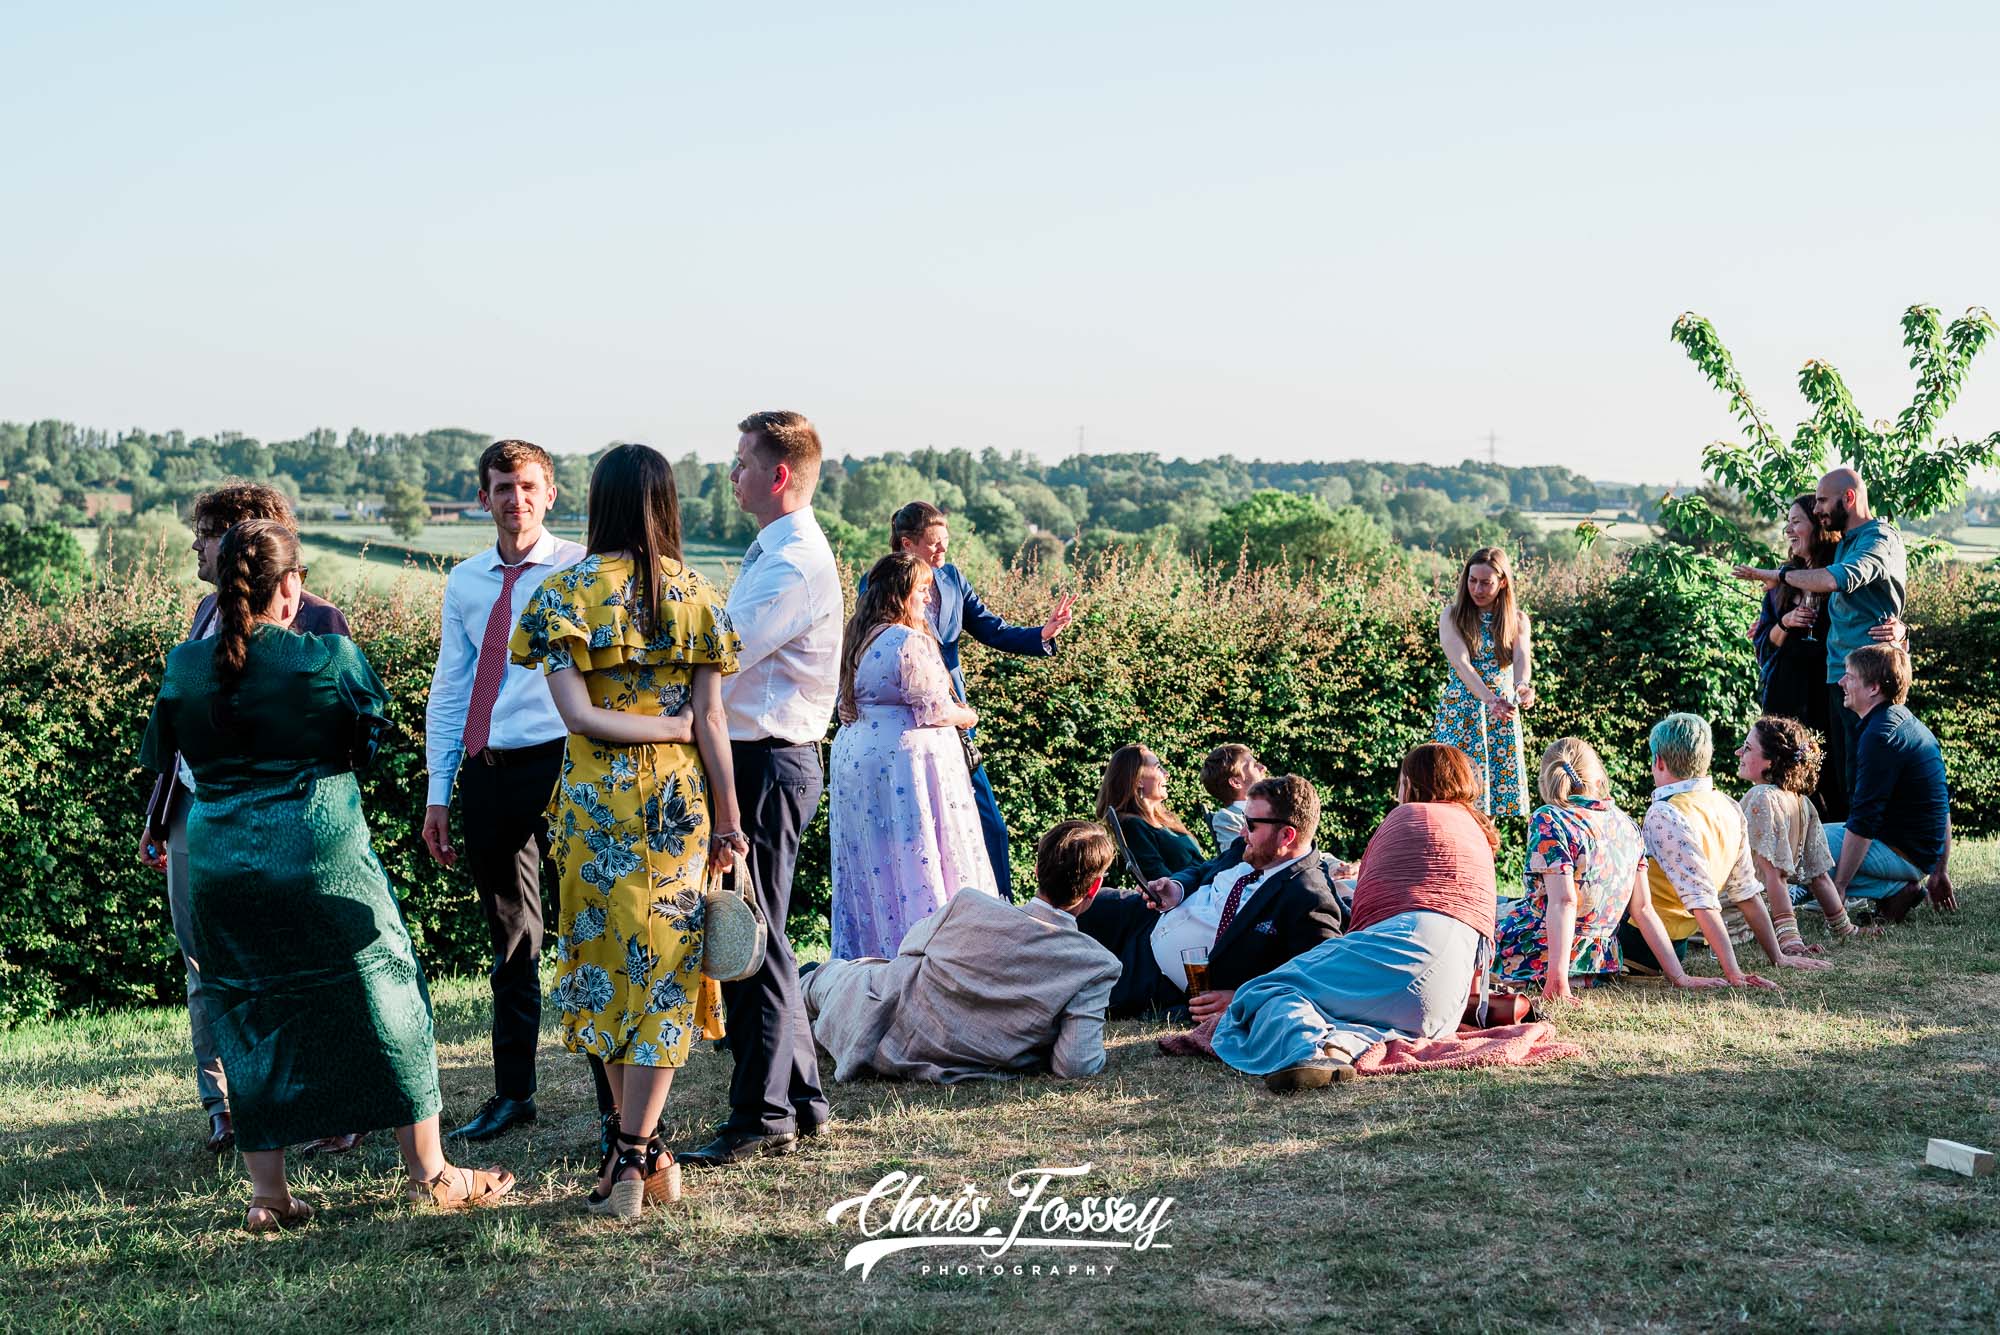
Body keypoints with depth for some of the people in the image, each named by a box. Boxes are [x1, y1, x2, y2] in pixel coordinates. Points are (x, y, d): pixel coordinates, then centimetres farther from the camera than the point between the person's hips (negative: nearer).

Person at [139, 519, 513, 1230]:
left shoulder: (184, 666, 0)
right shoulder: (329, 656, -10)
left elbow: (159, 762, 12)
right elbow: (373, 725, 6)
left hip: (219, 866, 3)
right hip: (324, 857, -3)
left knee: (248, 1015, 14)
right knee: (385, 998, 9)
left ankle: (268, 1194, 16)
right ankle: (430, 1173, 16)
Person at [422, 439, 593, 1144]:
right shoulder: (465, 582, 13)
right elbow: (449, 690, 14)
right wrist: (438, 793, 8)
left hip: (559, 763, -5)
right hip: (486, 771, 5)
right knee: (510, 939, 14)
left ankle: (617, 1105, 9)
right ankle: (512, 1092, 27)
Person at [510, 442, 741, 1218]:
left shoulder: (563, 593, -3)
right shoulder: (695, 595, 0)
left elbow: (579, 713, -12)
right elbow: (710, 721, -3)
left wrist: (670, 727, -2)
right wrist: (729, 819, 3)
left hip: (597, 803, 0)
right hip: (679, 802, 1)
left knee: (605, 960, 12)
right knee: (664, 969, 6)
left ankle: (637, 1150, 19)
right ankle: (635, 1155, 2)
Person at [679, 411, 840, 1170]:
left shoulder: (798, 562, -17)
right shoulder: (773, 554, 17)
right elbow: (729, 647, 18)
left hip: (768, 764, -10)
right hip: (750, 759, 10)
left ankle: (762, 1117, 5)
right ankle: (801, 1100, 25)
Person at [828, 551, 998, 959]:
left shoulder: (860, 640, 11)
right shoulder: (911, 642, -17)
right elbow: (932, 711, -17)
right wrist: (966, 716, 4)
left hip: (855, 756, 9)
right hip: (905, 759, -9)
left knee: (870, 866, 14)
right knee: (917, 863, -2)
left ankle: (867, 953, 20)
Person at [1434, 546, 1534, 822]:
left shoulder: (1517, 620, 5)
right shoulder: (1452, 615, -2)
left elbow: (1523, 658, -14)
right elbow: (1460, 663, -16)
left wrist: (1522, 685, -38)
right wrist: (1489, 698, -33)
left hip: (1502, 712, 2)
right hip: (1460, 712, -2)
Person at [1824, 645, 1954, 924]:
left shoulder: (1880, 736, -20)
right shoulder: (1908, 723, 13)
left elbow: (1863, 821, -22)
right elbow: (1943, 808, 19)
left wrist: (1838, 887, -19)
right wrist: (1940, 872, 24)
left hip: (1902, 854, -10)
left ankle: (1894, 890, -8)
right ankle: (1901, 885, 8)